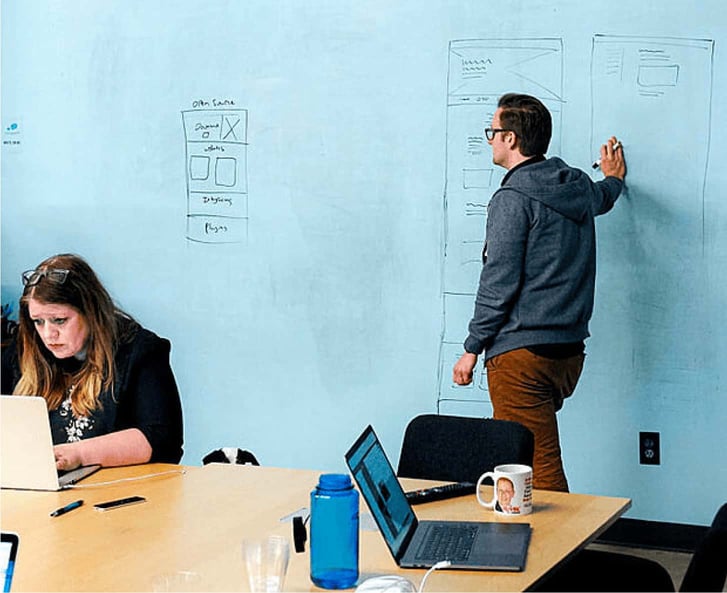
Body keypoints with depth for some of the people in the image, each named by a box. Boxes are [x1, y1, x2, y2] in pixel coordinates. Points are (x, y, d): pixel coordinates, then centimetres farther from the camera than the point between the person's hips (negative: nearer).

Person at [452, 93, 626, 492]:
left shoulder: (512, 198, -11)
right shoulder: (580, 187, 13)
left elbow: (498, 283, -13)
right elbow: (602, 197, 39)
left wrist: (472, 349, -6)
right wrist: (614, 178, 62)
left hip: (522, 353, -9)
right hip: (569, 350, 9)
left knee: (540, 470, -8)